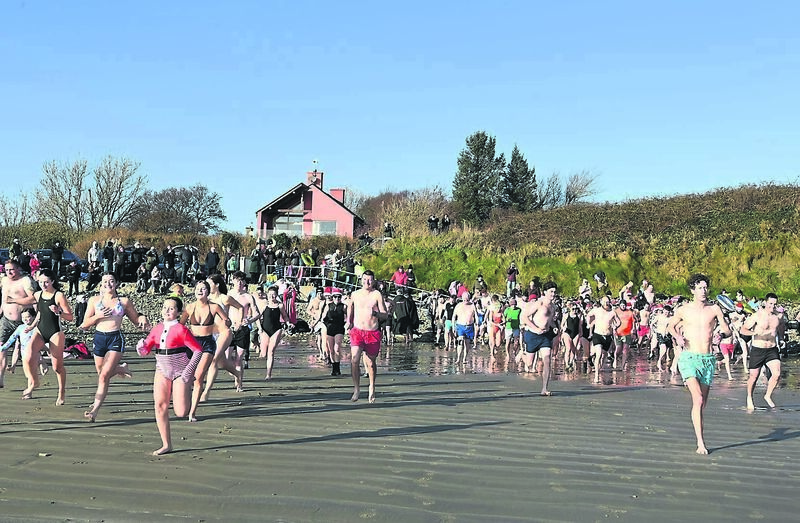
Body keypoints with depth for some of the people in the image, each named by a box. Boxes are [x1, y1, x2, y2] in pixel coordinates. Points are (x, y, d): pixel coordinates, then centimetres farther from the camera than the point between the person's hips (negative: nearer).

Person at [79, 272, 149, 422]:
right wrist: (98, 316, -11)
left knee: (104, 375, -14)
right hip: (99, 338, 3)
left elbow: (136, 320, 14)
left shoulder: (124, 301, 6)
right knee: (101, 373, 15)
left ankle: (95, 410, -9)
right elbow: (85, 324, 6)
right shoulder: (94, 300, 8)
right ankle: (121, 368, 47)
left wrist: (143, 318, -9)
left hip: (116, 338, -3)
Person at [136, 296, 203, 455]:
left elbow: (198, 349, -12)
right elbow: (144, 351, 8)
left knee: (181, 412, -7)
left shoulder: (181, 330, -14)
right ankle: (166, 444, 6)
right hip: (162, 371, 5)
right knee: (160, 405, -5)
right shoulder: (157, 329, 4)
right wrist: (141, 345, -16)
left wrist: (189, 371, -14)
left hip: (180, 372, -5)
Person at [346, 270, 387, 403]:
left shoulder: (377, 295, -4)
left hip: (372, 333, -1)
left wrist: (376, 313, -28)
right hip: (357, 331, 1)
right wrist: (348, 321, 18)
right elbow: (350, 307, 27)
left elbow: (385, 314, -8)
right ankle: (356, 388, -6)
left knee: (370, 362, 9)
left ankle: (372, 387, 32)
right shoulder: (355, 294, 6)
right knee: (354, 359, -17)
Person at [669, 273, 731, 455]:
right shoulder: (683, 310, 2)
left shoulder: (714, 309, 5)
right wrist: (677, 336, -1)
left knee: (703, 402, 10)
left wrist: (722, 330, -13)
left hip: (708, 359, 3)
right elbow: (671, 326, 20)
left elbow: (727, 330, 10)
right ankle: (700, 443, -18)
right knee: (698, 400, -18)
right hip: (689, 358, -3)